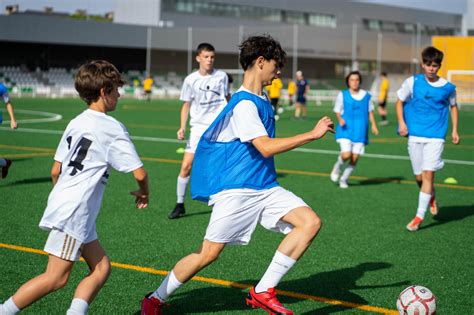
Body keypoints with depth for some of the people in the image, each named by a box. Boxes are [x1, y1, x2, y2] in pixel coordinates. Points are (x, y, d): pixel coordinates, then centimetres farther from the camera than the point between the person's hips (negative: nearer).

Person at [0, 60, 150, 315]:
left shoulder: (75, 123, 14)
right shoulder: (112, 128, -8)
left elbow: (55, 171, 15)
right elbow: (139, 173, -9)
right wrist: (143, 194, 12)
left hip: (60, 205, 9)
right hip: (75, 213, -9)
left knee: (101, 267, 11)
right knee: (56, 278, -7)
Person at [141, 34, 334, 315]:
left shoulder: (262, 101, 14)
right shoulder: (244, 103, -15)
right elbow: (266, 147, -24)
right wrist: (312, 134, -21)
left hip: (265, 187, 9)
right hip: (236, 190, -9)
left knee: (311, 222, -10)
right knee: (208, 254, -6)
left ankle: (263, 292, -4)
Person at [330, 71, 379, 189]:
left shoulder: (366, 95, 6)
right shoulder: (342, 95, -1)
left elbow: (370, 111, 16)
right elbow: (337, 111, 3)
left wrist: (373, 124, 4)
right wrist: (340, 119, -16)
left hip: (360, 131, 3)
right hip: (346, 130, -2)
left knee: (355, 158, 0)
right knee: (346, 154, -19)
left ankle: (344, 179, 22)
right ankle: (337, 167, 16)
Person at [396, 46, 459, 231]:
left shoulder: (448, 87, 0)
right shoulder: (412, 82, -2)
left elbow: (453, 106, 18)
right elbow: (400, 102, 9)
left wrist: (454, 130, 13)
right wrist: (402, 123, -4)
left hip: (436, 136, -1)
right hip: (415, 135, 1)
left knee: (428, 174, -13)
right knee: (419, 177, 6)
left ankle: (419, 216, -7)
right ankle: (431, 197, 40)